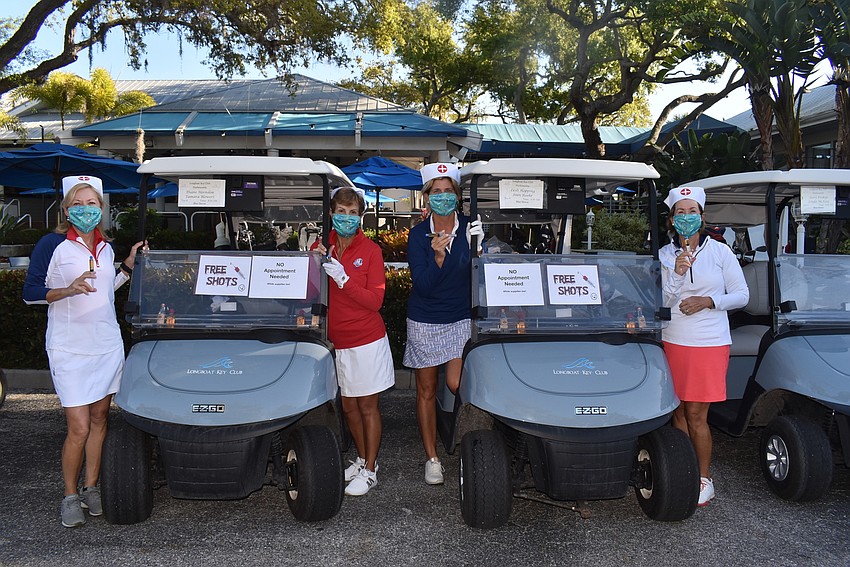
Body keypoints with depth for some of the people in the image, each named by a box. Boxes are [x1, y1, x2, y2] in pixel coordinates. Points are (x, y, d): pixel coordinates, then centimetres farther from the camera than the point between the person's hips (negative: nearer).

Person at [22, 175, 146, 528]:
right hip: (69, 349, -5)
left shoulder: (105, 248, 10)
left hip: (107, 345, 6)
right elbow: (30, 293, -7)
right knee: (78, 428, -5)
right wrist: (67, 290, -23)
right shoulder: (52, 244, -7)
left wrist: (129, 266, 10)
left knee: (99, 419, 11)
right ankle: (70, 495, 14)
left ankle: (91, 488, 24)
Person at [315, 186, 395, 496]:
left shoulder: (370, 250, -8)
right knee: (348, 406, 14)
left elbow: (375, 300, -13)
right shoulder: (321, 248, 3)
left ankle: (370, 470, 16)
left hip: (366, 340, -4)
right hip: (336, 341, 4)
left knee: (368, 406, 5)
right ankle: (362, 459, 32)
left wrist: (343, 279, -24)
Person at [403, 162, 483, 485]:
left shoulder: (470, 228, -5)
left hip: (461, 318, 0)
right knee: (426, 390, 9)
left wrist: (479, 246, -22)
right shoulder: (418, 234, -8)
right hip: (424, 321, 0)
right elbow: (423, 285, -15)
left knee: (457, 384, -14)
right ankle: (432, 458, 24)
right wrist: (438, 256, -31)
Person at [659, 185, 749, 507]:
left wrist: (708, 301, -12)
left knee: (696, 415, -3)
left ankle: (704, 479, 12)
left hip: (710, 344, -2)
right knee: (679, 413, 7)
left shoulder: (719, 251, 2)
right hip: (673, 342, 2)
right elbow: (660, 303, 0)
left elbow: (742, 295, 3)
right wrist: (676, 274, -15)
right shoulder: (664, 255, 5)